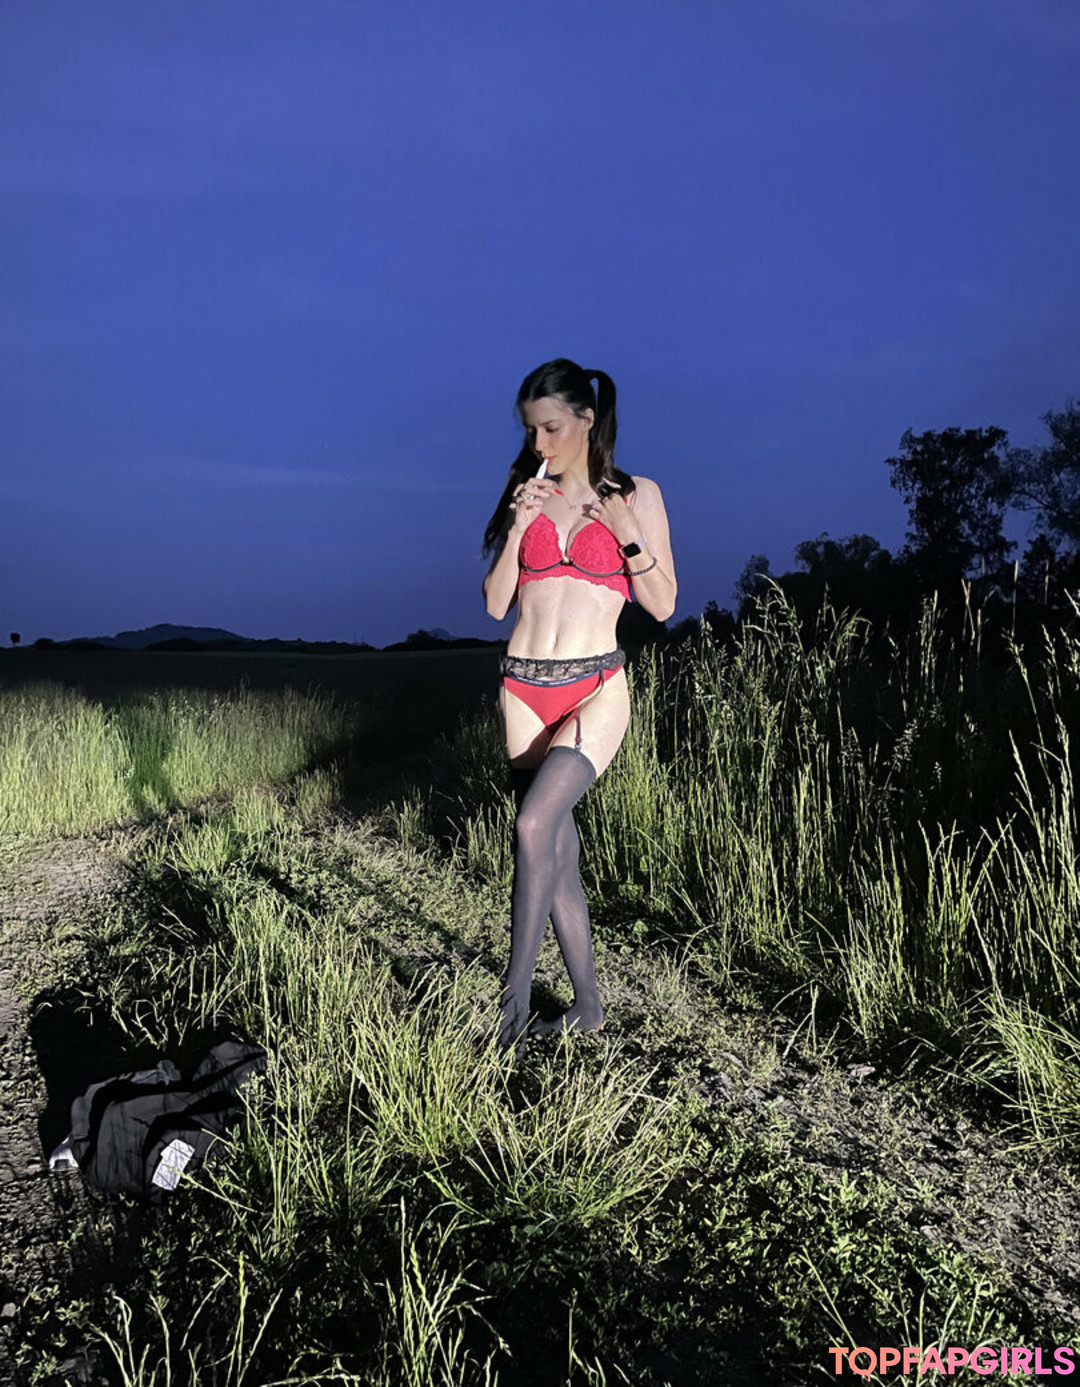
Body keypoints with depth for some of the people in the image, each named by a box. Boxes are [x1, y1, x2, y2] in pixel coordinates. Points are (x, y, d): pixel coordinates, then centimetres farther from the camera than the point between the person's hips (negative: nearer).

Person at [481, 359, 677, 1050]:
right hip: (524, 688, 4)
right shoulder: (526, 495, 11)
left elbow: (663, 605, 2)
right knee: (559, 853, 5)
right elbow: (496, 604, 7)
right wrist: (519, 528, -5)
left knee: (535, 825, -23)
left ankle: (514, 1001, -11)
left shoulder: (636, 495, 3)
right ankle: (588, 1004, 18)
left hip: (596, 687, -4)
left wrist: (628, 535, -11)